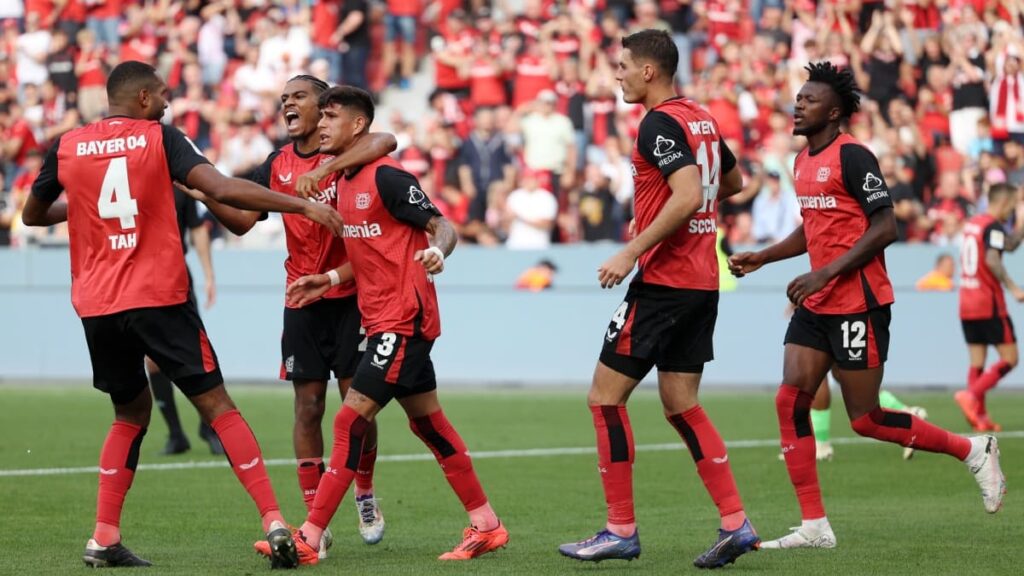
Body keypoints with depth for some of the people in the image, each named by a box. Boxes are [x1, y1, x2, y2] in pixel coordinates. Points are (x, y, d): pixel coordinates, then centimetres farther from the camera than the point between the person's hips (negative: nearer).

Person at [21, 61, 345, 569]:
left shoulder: (66, 147, 8)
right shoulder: (160, 138, -1)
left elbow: (32, 215, 22)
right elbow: (222, 189, -14)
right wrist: (303, 206, -12)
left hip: (95, 307, 4)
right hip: (158, 298, -4)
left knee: (131, 412, 21)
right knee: (217, 406, -1)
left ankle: (104, 540, 12)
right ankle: (273, 522, -12)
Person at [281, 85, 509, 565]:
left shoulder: (385, 176, -14)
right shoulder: (345, 180, 13)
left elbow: (442, 226, -15)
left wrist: (437, 251, -35)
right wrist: (330, 280, 15)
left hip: (402, 319, -10)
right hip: (383, 320, 10)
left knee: (352, 419, -11)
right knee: (427, 421, 14)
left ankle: (308, 539, -11)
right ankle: (486, 525, 22)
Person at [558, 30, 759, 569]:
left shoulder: (658, 123, -14)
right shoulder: (700, 118, 14)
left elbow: (687, 196, -26)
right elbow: (732, 182, 29)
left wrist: (631, 253, -23)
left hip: (662, 282, -9)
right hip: (702, 283, 9)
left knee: (605, 397, 0)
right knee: (680, 405, 11)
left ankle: (621, 531, 1)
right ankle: (735, 523, 3)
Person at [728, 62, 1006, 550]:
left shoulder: (851, 157, -14)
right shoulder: (804, 161, 13)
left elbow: (884, 227, -19)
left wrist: (826, 273, -24)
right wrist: (762, 258, 17)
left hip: (858, 304, -9)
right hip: (816, 307, 9)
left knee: (865, 420, -4)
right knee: (790, 400, -3)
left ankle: (973, 451, 15)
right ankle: (814, 526, 0)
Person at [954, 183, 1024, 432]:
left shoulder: (972, 223, 15)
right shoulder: (993, 227, -12)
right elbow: (992, 260, -26)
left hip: (967, 306, 8)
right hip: (989, 305, -8)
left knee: (977, 362, 8)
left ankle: (979, 416, 3)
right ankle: (971, 395, -16)